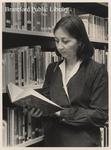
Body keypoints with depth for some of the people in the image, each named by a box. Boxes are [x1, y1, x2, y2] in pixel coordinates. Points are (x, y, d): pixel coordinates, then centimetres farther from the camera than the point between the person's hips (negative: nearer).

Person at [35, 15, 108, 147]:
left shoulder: (97, 70, -11)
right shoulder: (52, 69, 4)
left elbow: (100, 115, -14)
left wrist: (63, 113, -21)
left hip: (83, 141, -4)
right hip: (52, 140, 5)